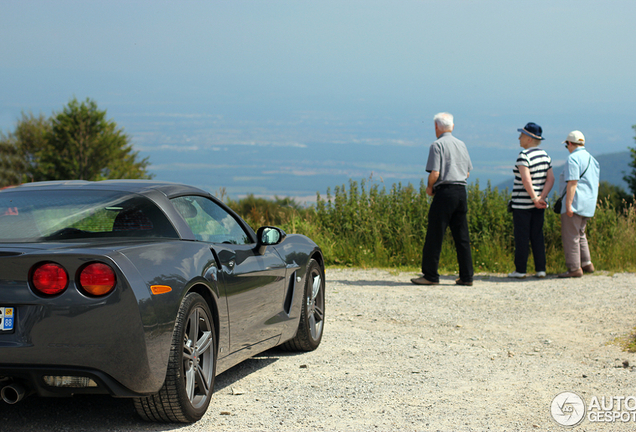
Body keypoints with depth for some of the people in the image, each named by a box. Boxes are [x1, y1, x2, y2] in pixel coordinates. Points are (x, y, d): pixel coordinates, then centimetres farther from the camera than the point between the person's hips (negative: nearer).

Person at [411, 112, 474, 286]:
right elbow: (467, 172, 18)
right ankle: (466, 276, 8)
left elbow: (435, 173, -15)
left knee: (435, 236, -1)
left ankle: (430, 275, -1)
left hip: (444, 193, -7)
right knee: (462, 237, 8)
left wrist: (430, 187, 2)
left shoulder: (437, 145, -7)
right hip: (461, 191, 7)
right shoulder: (461, 145, 14)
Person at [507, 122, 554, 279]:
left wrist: (534, 198, -19)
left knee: (522, 237, -1)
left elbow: (526, 180, -24)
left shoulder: (524, 156, -14)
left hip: (522, 203, -7)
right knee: (537, 235, 10)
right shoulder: (545, 155, 9)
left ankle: (520, 270, 2)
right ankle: (541, 269, 8)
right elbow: (550, 179, 3)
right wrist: (541, 197, -6)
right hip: (539, 205, 7)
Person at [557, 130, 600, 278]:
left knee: (570, 236, -5)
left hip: (575, 203, -9)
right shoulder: (592, 159, 17)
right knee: (580, 234, 21)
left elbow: (572, 182, -19)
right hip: (588, 204, 9)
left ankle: (574, 268, -6)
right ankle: (587, 264, 18)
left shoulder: (573, 158, -11)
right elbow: (596, 183, 21)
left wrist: (569, 205, -22)